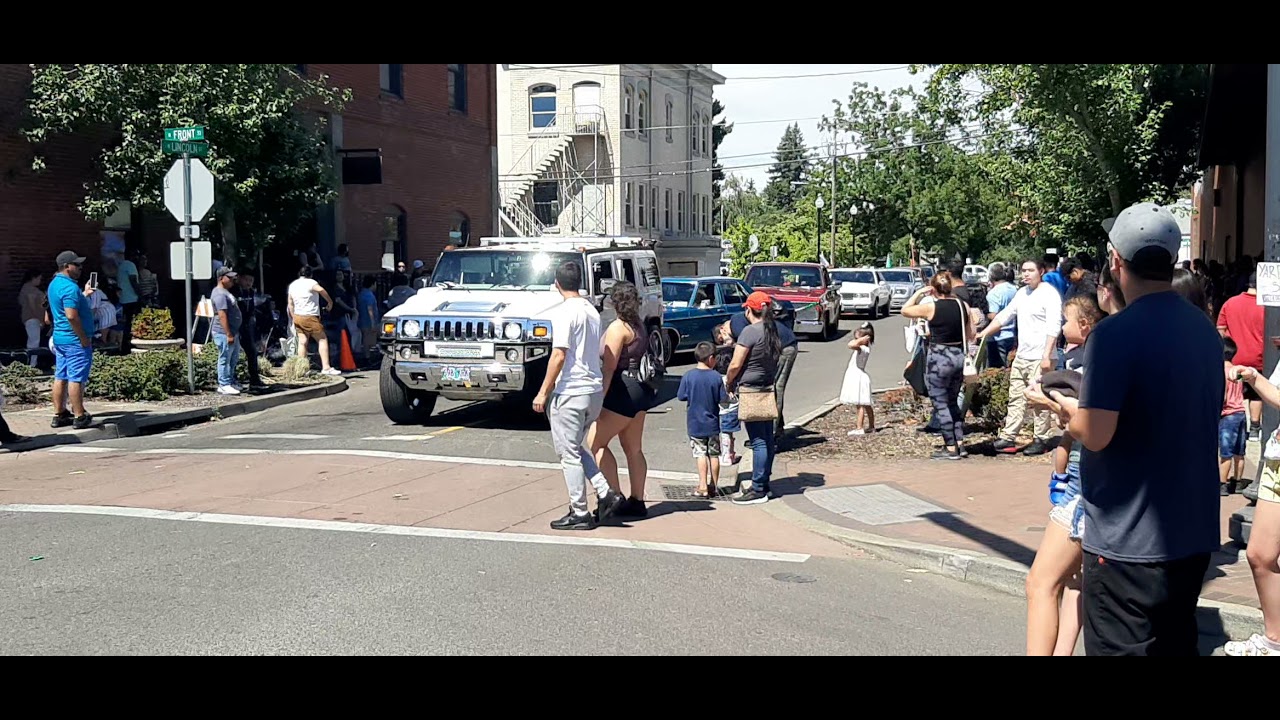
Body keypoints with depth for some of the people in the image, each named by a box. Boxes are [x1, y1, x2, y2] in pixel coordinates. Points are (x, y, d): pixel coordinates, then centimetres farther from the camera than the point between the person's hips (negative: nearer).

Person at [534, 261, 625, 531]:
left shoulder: (564, 312, -13)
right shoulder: (592, 310, 13)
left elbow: (559, 356, -17)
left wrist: (543, 392, -12)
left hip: (570, 392, -8)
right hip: (595, 389, 8)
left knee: (569, 453, 1)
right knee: (575, 449, 20)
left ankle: (580, 513, 4)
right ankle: (606, 494, 10)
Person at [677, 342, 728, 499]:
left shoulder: (688, 376, -10)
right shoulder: (717, 377, -10)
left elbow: (681, 397, -4)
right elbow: (723, 399, -7)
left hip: (695, 424, -1)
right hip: (712, 423, 1)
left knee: (701, 454, 1)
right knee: (714, 454, 11)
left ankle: (703, 487, -5)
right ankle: (713, 486, 18)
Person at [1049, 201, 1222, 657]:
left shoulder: (1116, 335, -19)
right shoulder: (1206, 330, 6)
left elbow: (1095, 434, -23)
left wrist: (1070, 411, -1)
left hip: (1129, 539, -7)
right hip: (1194, 532, 7)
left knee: (1120, 648, 3)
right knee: (1176, 644, 19)